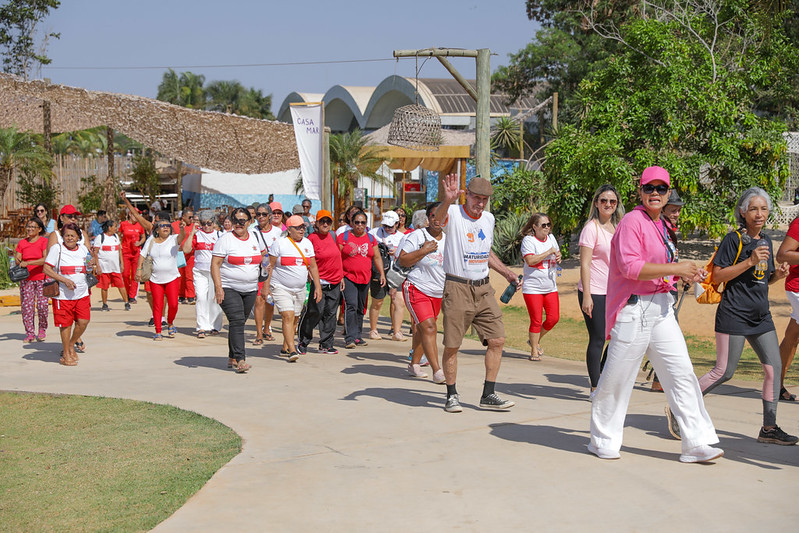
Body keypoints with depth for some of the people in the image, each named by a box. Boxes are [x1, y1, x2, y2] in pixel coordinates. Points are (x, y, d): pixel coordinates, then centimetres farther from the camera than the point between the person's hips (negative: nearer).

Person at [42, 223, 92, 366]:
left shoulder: (83, 249, 9)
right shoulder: (57, 248, -5)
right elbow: (46, 269, -9)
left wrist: (91, 267, 4)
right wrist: (64, 280, -18)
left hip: (82, 293, 4)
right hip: (63, 294, -4)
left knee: (83, 321, -1)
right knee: (66, 324, 1)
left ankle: (72, 344, 25)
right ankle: (66, 354, 16)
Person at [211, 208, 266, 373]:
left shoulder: (255, 238, 8)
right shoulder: (225, 239, -7)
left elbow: (264, 253, 30)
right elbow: (215, 264, -10)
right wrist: (218, 287, -18)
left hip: (250, 290, 5)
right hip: (228, 289, -5)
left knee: (239, 323, 11)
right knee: (237, 322, -16)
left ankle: (232, 358, 22)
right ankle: (240, 359, -21)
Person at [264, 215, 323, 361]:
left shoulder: (307, 243, 8)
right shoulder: (280, 243, -7)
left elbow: (313, 267, 12)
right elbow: (270, 266, -5)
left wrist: (318, 286, 6)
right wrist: (266, 286, -9)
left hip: (300, 289, 5)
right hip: (281, 288, -5)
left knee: (294, 319, 10)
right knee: (288, 316, -17)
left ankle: (285, 348, 25)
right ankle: (292, 350, -21)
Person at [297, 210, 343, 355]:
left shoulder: (332, 236, 13)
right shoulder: (312, 238, -8)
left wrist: (341, 277, 20)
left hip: (334, 283, 7)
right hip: (318, 283, -7)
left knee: (330, 314, 8)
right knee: (315, 312, -6)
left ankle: (326, 345, 16)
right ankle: (303, 342, 11)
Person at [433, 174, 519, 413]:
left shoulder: (488, 219, 12)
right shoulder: (453, 214, -7)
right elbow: (438, 217, -33)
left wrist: (507, 273, 22)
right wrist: (447, 201, -53)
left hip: (483, 289, 6)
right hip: (457, 288, -6)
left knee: (497, 340, 1)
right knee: (451, 346, -1)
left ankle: (488, 395, 11)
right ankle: (452, 395, 15)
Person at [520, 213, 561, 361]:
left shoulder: (551, 237, 10)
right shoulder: (528, 240, -10)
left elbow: (557, 252, 28)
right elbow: (530, 261, -22)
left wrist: (558, 257, 5)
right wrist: (549, 252, -19)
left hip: (551, 287, 6)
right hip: (533, 287, -6)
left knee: (554, 318, 1)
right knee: (536, 321, -5)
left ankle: (535, 341, 23)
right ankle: (534, 351, 9)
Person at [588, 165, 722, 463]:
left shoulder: (661, 225, 17)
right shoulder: (633, 221, -10)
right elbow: (630, 267, -21)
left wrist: (685, 274, 10)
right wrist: (674, 268, -20)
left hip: (661, 309, 9)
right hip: (633, 310, -9)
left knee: (682, 373, 3)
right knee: (617, 378, -1)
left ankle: (696, 444, 7)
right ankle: (603, 442, 15)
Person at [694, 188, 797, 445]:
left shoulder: (766, 240, 14)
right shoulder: (733, 239, -8)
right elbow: (717, 276, -13)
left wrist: (778, 274, 1)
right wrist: (749, 262, -20)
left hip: (761, 315, 7)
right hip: (734, 314, -7)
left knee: (774, 367, 2)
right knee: (724, 371, -8)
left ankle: (769, 428, 10)